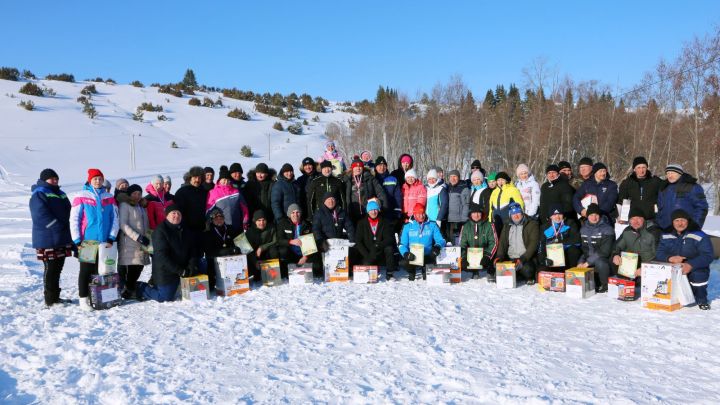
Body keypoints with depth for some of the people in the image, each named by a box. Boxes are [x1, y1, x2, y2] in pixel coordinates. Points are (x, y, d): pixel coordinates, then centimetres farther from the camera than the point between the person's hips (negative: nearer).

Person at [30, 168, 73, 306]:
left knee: (58, 268, 13)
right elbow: (41, 215, -19)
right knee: (50, 269, -4)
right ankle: (50, 300, 2)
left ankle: (55, 296, 22)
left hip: (62, 239, 8)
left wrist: (67, 230, 7)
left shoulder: (60, 194, 19)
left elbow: (67, 211, 23)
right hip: (47, 240, -8)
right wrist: (58, 226, -20)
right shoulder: (38, 195, -8)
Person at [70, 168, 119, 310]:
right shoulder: (81, 197, -4)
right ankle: (83, 299, 13)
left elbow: (115, 219, 5)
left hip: (104, 242, 3)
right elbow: (74, 219, -6)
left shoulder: (109, 197, 8)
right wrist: (77, 240, -10)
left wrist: (111, 238, -3)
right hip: (87, 242, -3)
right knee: (86, 270, 5)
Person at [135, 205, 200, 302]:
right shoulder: (160, 231, -12)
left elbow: (193, 250, 8)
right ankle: (141, 289, 18)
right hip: (165, 272, -7)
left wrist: (192, 266, -10)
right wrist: (180, 271, -23)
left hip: (182, 271, 7)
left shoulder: (185, 231, 11)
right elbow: (162, 256, -19)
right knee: (165, 298, -7)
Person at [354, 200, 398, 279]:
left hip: (382, 252, 0)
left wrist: (378, 246, -26)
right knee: (366, 264, -27)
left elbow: (390, 239, -9)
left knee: (389, 248, -30)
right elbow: (358, 241, -1)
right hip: (368, 253, 0)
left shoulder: (385, 222, 2)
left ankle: (390, 273, -19)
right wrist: (366, 255, -13)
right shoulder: (362, 223, 3)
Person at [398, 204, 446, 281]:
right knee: (404, 262, -32)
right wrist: (406, 253, -21)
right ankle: (411, 271, 9)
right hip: (413, 256, -1)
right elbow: (402, 244, 0)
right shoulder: (407, 227, 5)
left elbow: (441, 240, 4)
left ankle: (426, 270, 9)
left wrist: (437, 246, -20)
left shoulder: (432, 225, 7)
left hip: (428, 256, 1)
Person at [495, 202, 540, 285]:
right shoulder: (507, 227, 18)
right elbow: (502, 242, 15)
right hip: (510, 259, 5)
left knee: (526, 269, -36)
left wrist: (523, 259, -19)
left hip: (527, 259, -4)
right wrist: (499, 256, -5)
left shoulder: (532, 225, 2)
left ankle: (530, 278, 0)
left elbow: (533, 244, -8)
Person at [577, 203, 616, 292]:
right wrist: (581, 262, -8)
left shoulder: (607, 229, -12)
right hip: (588, 256, 4)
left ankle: (605, 286, -9)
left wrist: (588, 262, -23)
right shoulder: (583, 228, 8)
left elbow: (604, 251, -19)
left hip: (604, 259, -4)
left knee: (599, 262, -36)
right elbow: (582, 248, 10)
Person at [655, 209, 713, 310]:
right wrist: (670, 258, -27)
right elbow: (659, 253, -4)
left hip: (695, 269, -3)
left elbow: (707, 256, -19)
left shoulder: (700, 236, -10)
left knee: (698, 273, -34)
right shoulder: (666, 236, 3)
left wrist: (690, 265, -36)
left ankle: (701, 299, -5)